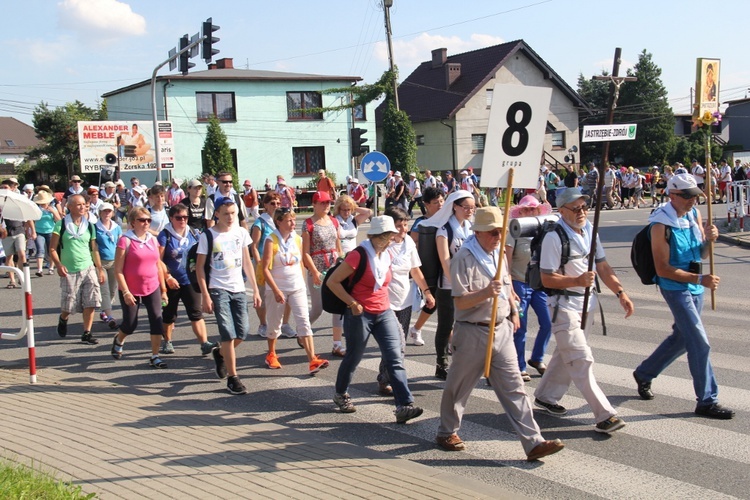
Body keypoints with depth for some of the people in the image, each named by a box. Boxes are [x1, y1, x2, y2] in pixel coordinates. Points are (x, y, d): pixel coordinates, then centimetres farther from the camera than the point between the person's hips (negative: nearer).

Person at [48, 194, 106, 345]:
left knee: (91, 302, -6)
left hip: (88, 269, 3)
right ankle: (63, 319, 38)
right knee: (68, 305, 4)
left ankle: (87, 333, 4)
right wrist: (58, 265, -19)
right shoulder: (61, 225, -3)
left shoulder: (89, 226, 8)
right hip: (69, 271, -3)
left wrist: (100, 269, 10)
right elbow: (52, 249, -4)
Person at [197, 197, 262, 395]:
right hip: (218, 289, -4)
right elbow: (199, 267, -5)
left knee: (243, 332, 4)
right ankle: (232, 378, 0)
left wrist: (256, 290, 7)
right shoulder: (208, 236, -6)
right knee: (228, 334, -9)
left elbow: (247, 262, 11)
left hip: (239, 289, 4)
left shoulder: (241, 232, 6)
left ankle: (220, 353, 34)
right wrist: (205, 296, -11)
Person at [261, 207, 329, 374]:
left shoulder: (297, 239, 3)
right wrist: (276, 290, -18)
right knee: (275, 324, 11)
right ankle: (271, 354, 35)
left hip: (297, 288, 3)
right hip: (277, 288, -3)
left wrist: (303, 283, 13)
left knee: (304, 321, -8)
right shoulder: (271, 240, -11)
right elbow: (265, 268, -14)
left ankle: (312, 360, -14)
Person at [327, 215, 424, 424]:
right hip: (360, 314, -6)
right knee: (354, 357, 10)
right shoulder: (359, 256, -15)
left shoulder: (387, 256, 7)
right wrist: (352, 303, -16)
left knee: (395, 358, -6)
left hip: (384, 313, 6)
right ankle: (341, 394, 36)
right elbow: (333, 282, -14)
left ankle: (404, 406, -10)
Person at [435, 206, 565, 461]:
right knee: (458, 387, 9)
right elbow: (460, 301, -20)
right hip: (472, 332, -6)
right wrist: (486, 293, -34)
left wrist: (513, 311, 21)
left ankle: (534, 442, 2)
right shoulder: (464, 258, -15)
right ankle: (446, 433, 30)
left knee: (514, 388, 3)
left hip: (502, 329, 6)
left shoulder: (499, 254, 9)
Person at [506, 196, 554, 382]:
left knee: (548, 323, 0)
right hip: (520, 284, -5)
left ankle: (537, 359, 24)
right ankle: (520, 368, 14)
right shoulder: (514, 233, -7)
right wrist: (509, 289, -18)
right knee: (520, 328, 0)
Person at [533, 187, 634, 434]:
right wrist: (577, 281, -29)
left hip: (587, 301, 8)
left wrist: (620, 293, 3)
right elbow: (547, 279, -17)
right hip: (564, 304, -8)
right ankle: (604, 415, -7)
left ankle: (546, 396, 35)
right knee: (581, 359, -9)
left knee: (567, 353, 18)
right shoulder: (554, 237, -17)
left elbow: (603, 267, 12)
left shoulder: (590, 231, 8)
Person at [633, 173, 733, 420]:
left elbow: (702, 255, 10)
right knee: (700, 343, -9)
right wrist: (700, 279, -24)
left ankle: (644, 373, 37)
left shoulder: (694, 214, 3)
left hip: (694, 287, 8)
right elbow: (663, 270, -20)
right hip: (674, 287, -8)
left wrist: (709, 239, -11)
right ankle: (707, 401, 1)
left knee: (682, 337, 19)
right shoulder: (661, 224, -19)